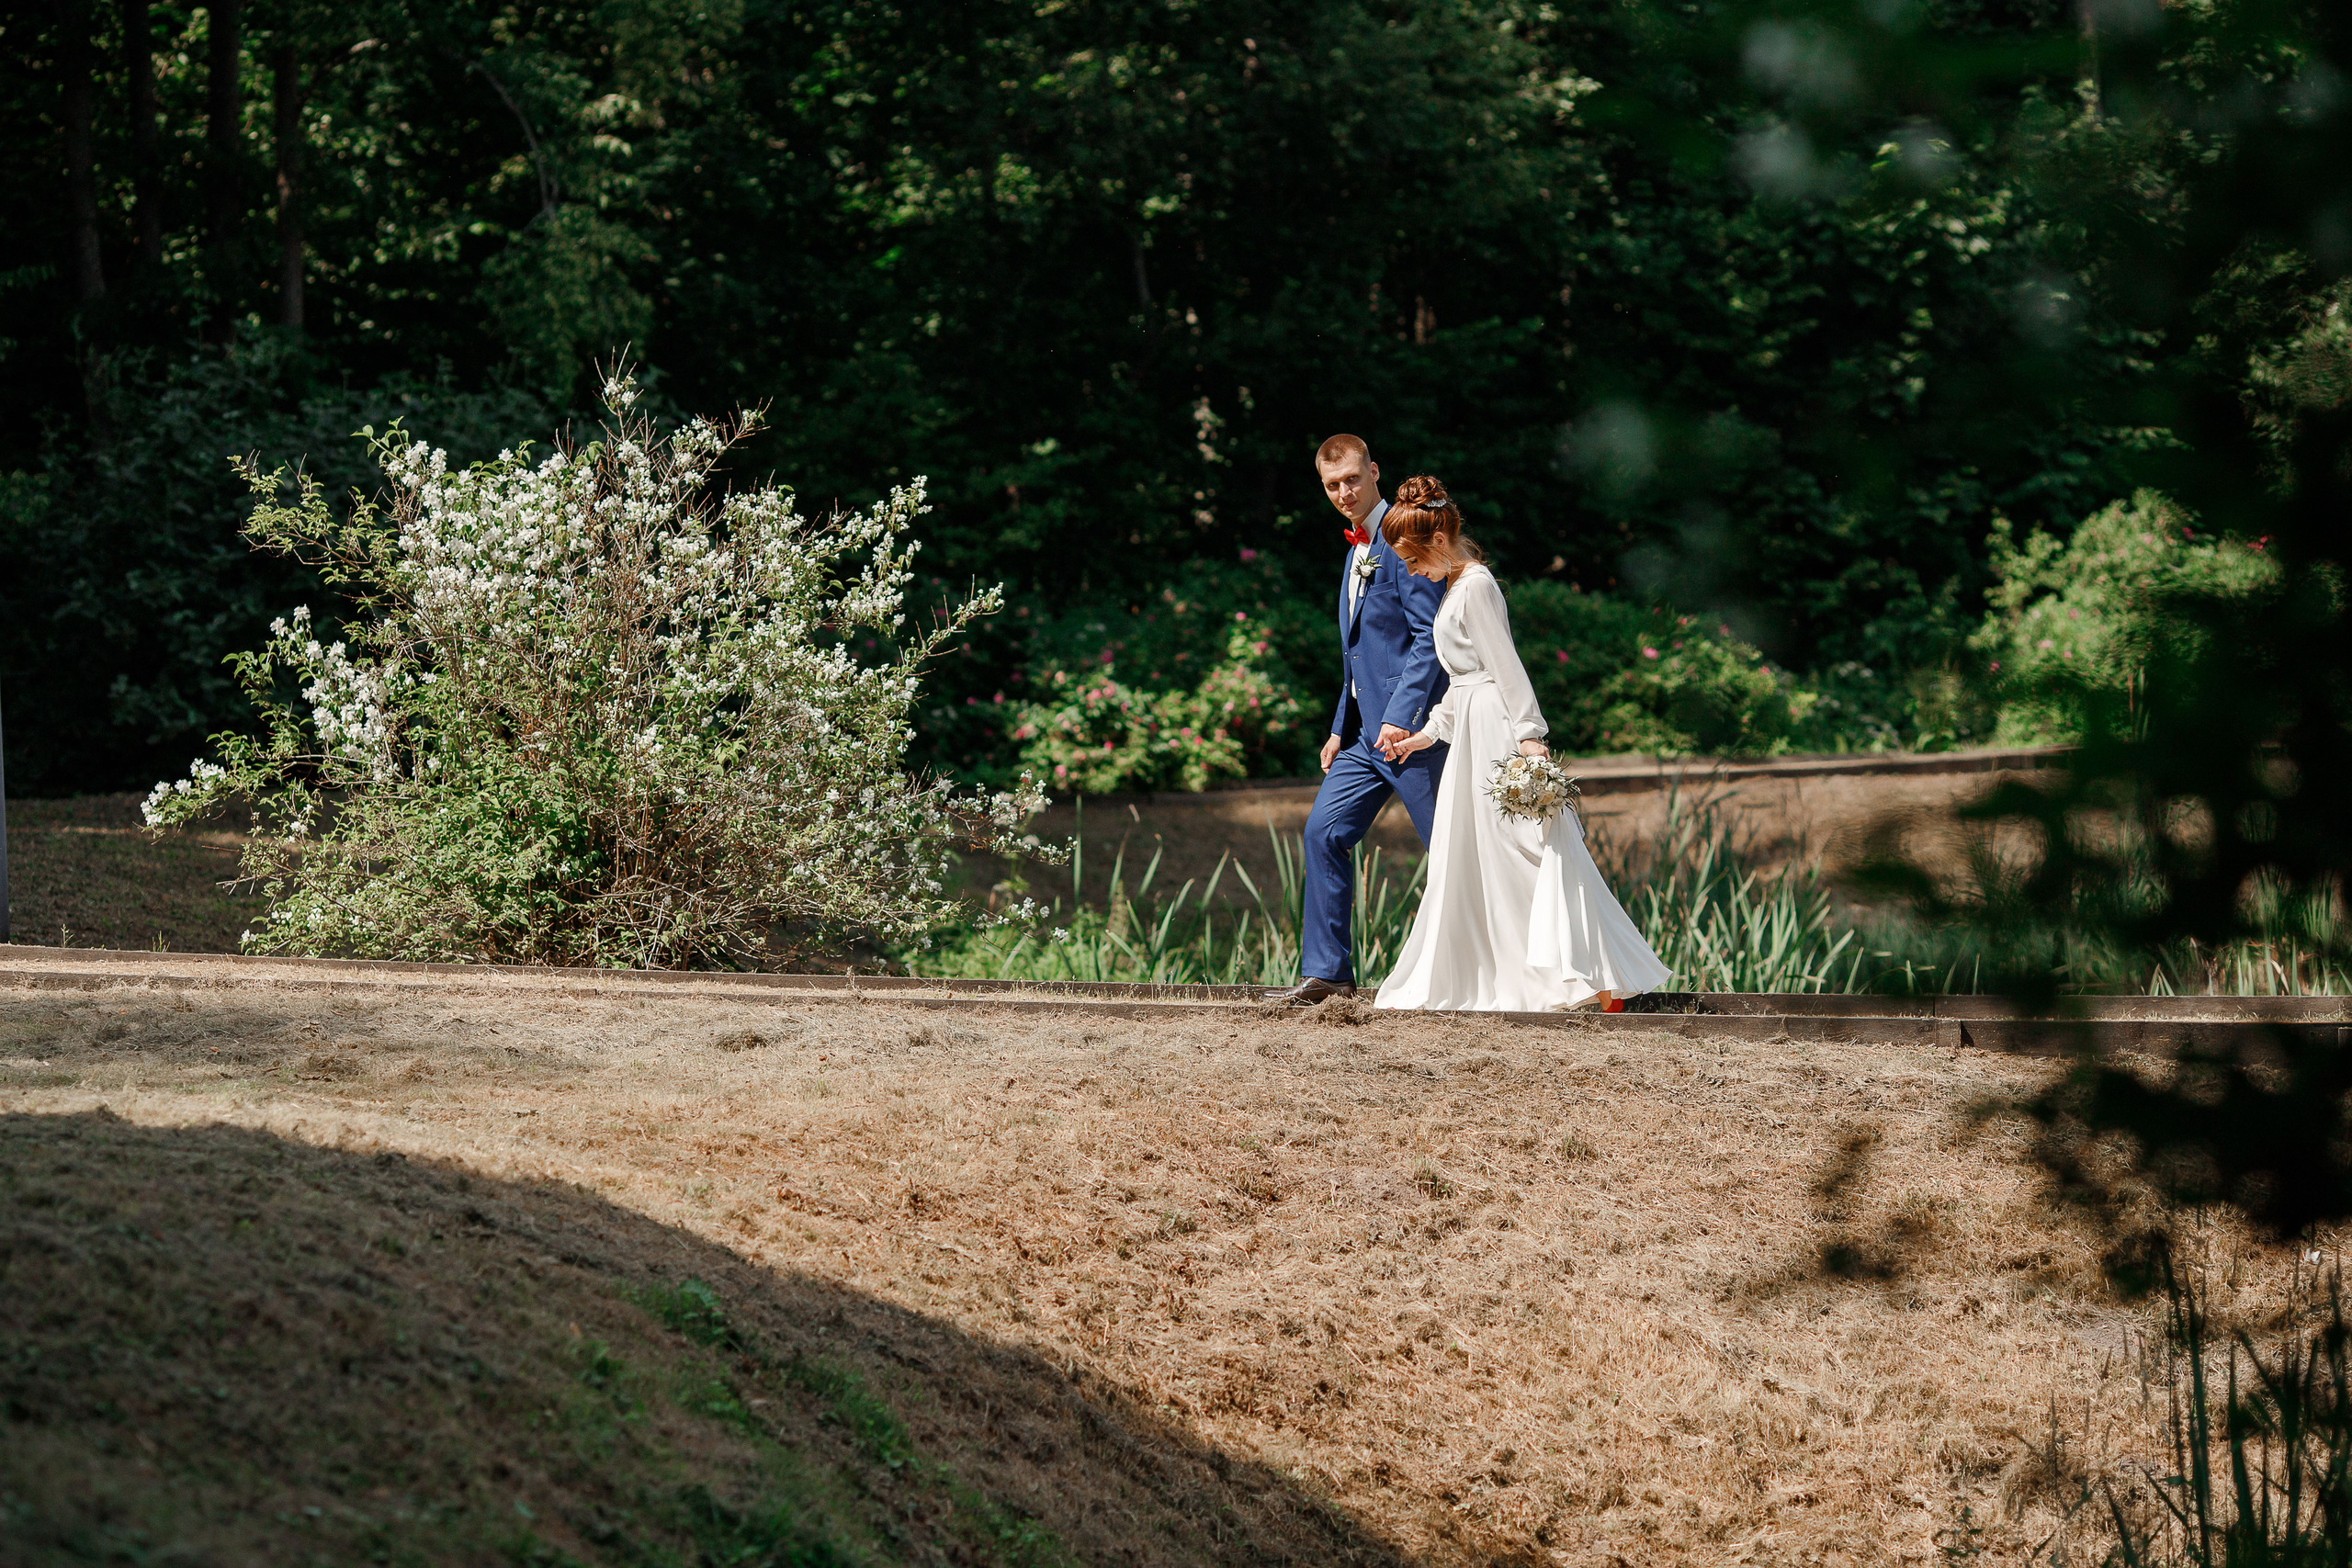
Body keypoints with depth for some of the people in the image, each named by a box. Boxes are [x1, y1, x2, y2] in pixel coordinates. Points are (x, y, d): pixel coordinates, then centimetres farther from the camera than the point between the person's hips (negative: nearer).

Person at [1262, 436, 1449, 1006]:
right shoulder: (1357, 548, 18)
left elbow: (1429, 636, -19)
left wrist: (1401, 717, -24)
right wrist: (1340, 729, 20)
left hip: (1412, 726, -9)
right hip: (1366, 728, 9)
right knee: (1325, 832, 3)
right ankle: (1326, 972, 7)